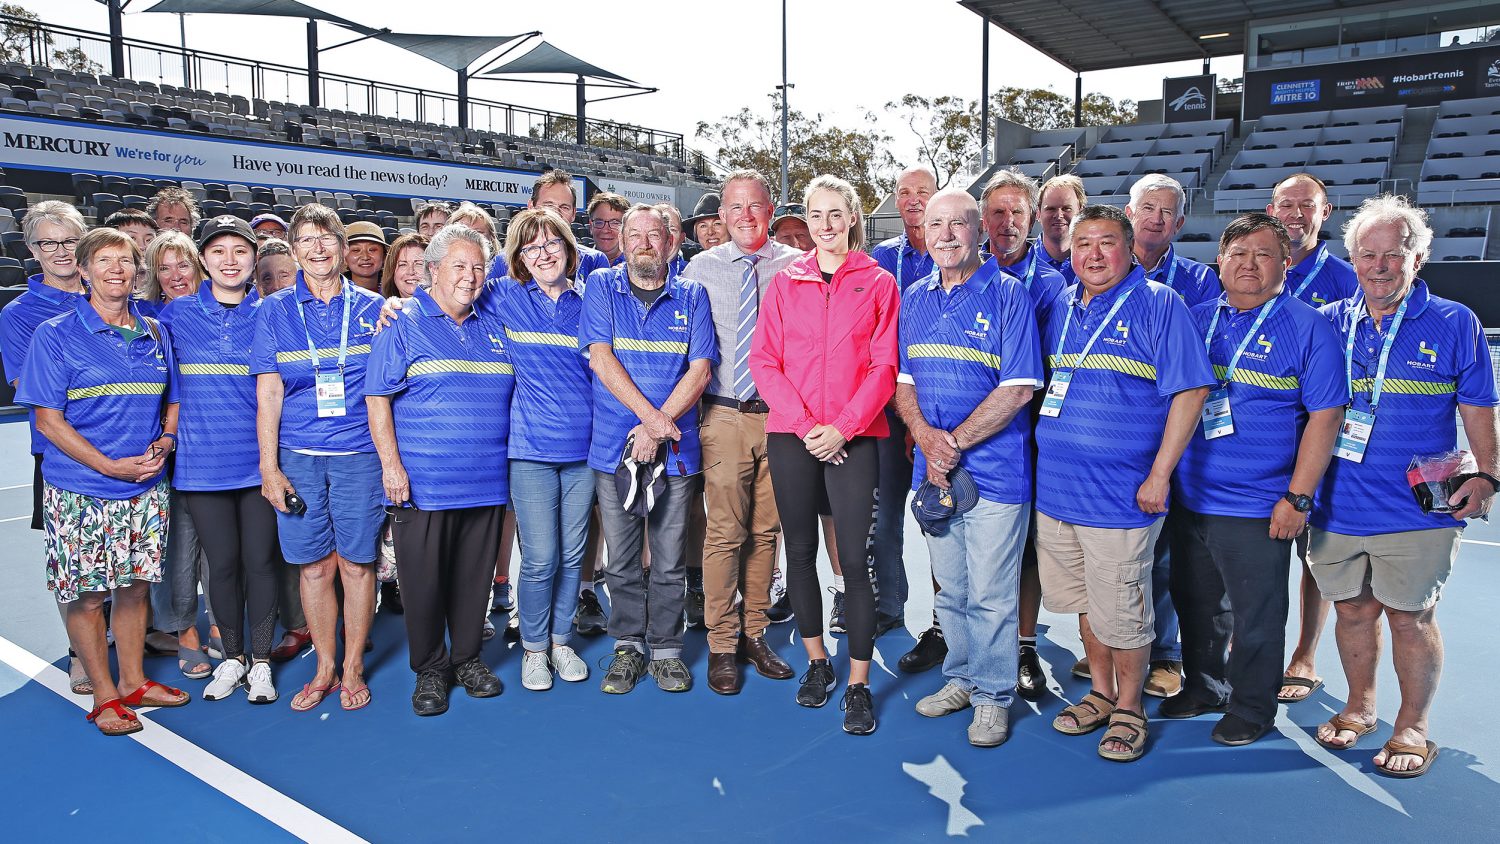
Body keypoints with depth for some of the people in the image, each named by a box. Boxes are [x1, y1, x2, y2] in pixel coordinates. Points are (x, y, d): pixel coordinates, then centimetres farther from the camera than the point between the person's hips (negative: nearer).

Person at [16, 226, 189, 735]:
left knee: (134, 585, 12)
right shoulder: (55, 335, -5)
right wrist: (114, 466, -16)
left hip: (146, 490, 4)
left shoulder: (154, 335, 8)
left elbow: (171, 402, 18)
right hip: (79, 491, -4)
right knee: (86, 594, 2)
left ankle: (133, 681, 27)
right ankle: (104, 694, 17)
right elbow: (48, 419, -8)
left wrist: (164, 442, -4)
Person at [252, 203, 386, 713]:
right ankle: (324, 668, 21)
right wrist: (268, 467, -3)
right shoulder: (275, 311, 6)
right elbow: (268, 392, 3)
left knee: (356, 562, 4)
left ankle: (353, 668, 18)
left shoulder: (371, 309, 6)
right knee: (314, 565, 6)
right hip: (298, 456, 1)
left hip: (360, 454, 0)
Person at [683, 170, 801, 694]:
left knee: (765, 531, 9)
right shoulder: (700, 269, 7)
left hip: (780, 415, 1)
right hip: (724, 416, -1)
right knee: (724, 532, -1)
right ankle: (721, 644, 11)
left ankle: (754, 634, 23)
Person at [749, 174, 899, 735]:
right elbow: (764, 362, 3)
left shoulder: (877, 283, 5)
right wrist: (804, 424, -9)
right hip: (790, 435, 3)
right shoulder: (785, 282, 10)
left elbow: (884, 367, -1)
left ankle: (858, 684, 5)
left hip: (853, 437, -2)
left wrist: (843, 427, -12)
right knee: (800, 551, 10)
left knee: (855, 558, -5)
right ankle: (817, 663, 27)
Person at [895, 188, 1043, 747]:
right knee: (948, 587, 16)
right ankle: (960, 678, 32)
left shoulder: (1008, 294, -7)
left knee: (990, 594, 3)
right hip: (932, 466, 5)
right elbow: (903, 379, 10)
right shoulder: (915, 297, 10)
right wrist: (925, 436, -9)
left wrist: (956, 442, -15)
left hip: (994, 468, -5)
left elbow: (1018, 388, -13)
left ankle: (993, 696, 19)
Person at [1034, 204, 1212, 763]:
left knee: (1121, 613, 3)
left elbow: (1190, 391, -11)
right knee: (1083, 602, 17)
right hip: (1056, 486, 6)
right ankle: (1100, 694, 35)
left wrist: (1159, 474, -15)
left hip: (1121, 492, -6)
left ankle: (1128, 710, 23)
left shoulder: (1158, 305, -7)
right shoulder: (1063, 305, 11)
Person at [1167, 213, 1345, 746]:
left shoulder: (1308, 328, -6)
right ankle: (1204, 687, 38)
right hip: (1189, 497, 5)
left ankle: (1252, 706, 27)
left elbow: (1325, 416, -9)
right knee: (1195, 604, 18)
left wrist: (1298, 497, -15)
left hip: (1259, 507, -5)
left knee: (1256, 615, 8)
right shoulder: (1195, 320, 8)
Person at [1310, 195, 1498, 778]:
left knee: (1410, 617, 5)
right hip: (1337, 506, 3)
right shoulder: (1329, 322, 5)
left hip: (1416, 510, -3)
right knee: (1352, 609, 14)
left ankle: (1413, 727, 24)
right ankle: (1359, 707, 34)